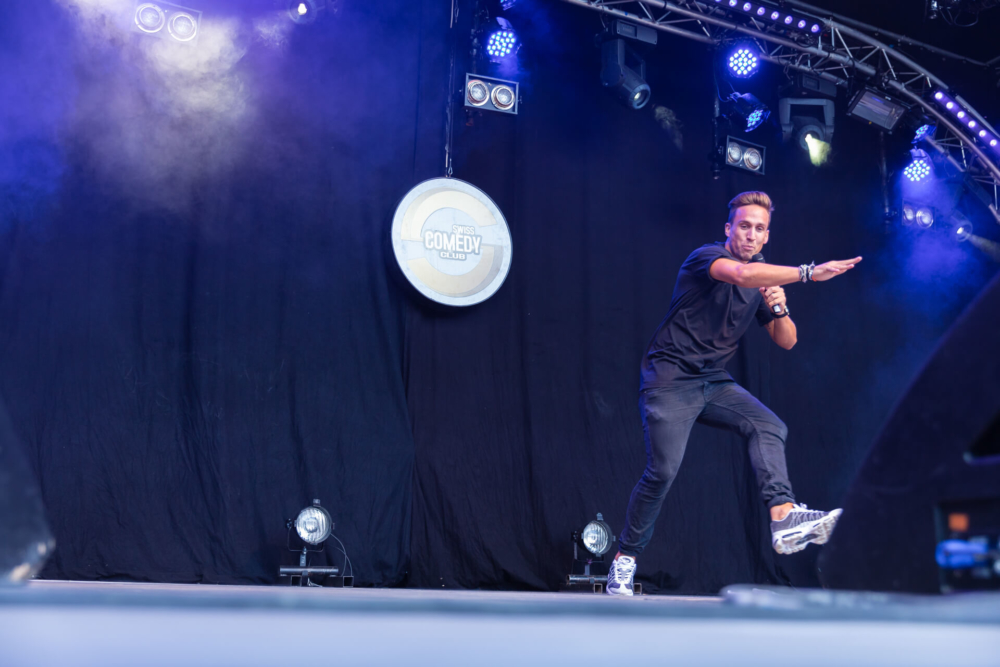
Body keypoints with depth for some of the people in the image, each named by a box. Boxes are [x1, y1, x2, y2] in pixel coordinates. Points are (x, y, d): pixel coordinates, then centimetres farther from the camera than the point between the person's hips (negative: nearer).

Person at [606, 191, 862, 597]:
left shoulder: (763, 283, 11)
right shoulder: (706, 257, -11)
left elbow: (787, 342, 11)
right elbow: (741, 274, -35)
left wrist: (779, 309, -9)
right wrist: (808, 272, -37)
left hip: (715, 383, 7)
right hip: (671, 380, -7)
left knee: (767, 426, -16)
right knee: (662, 471, -13)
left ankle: (785, 518, -27)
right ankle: (624, 559, 1)